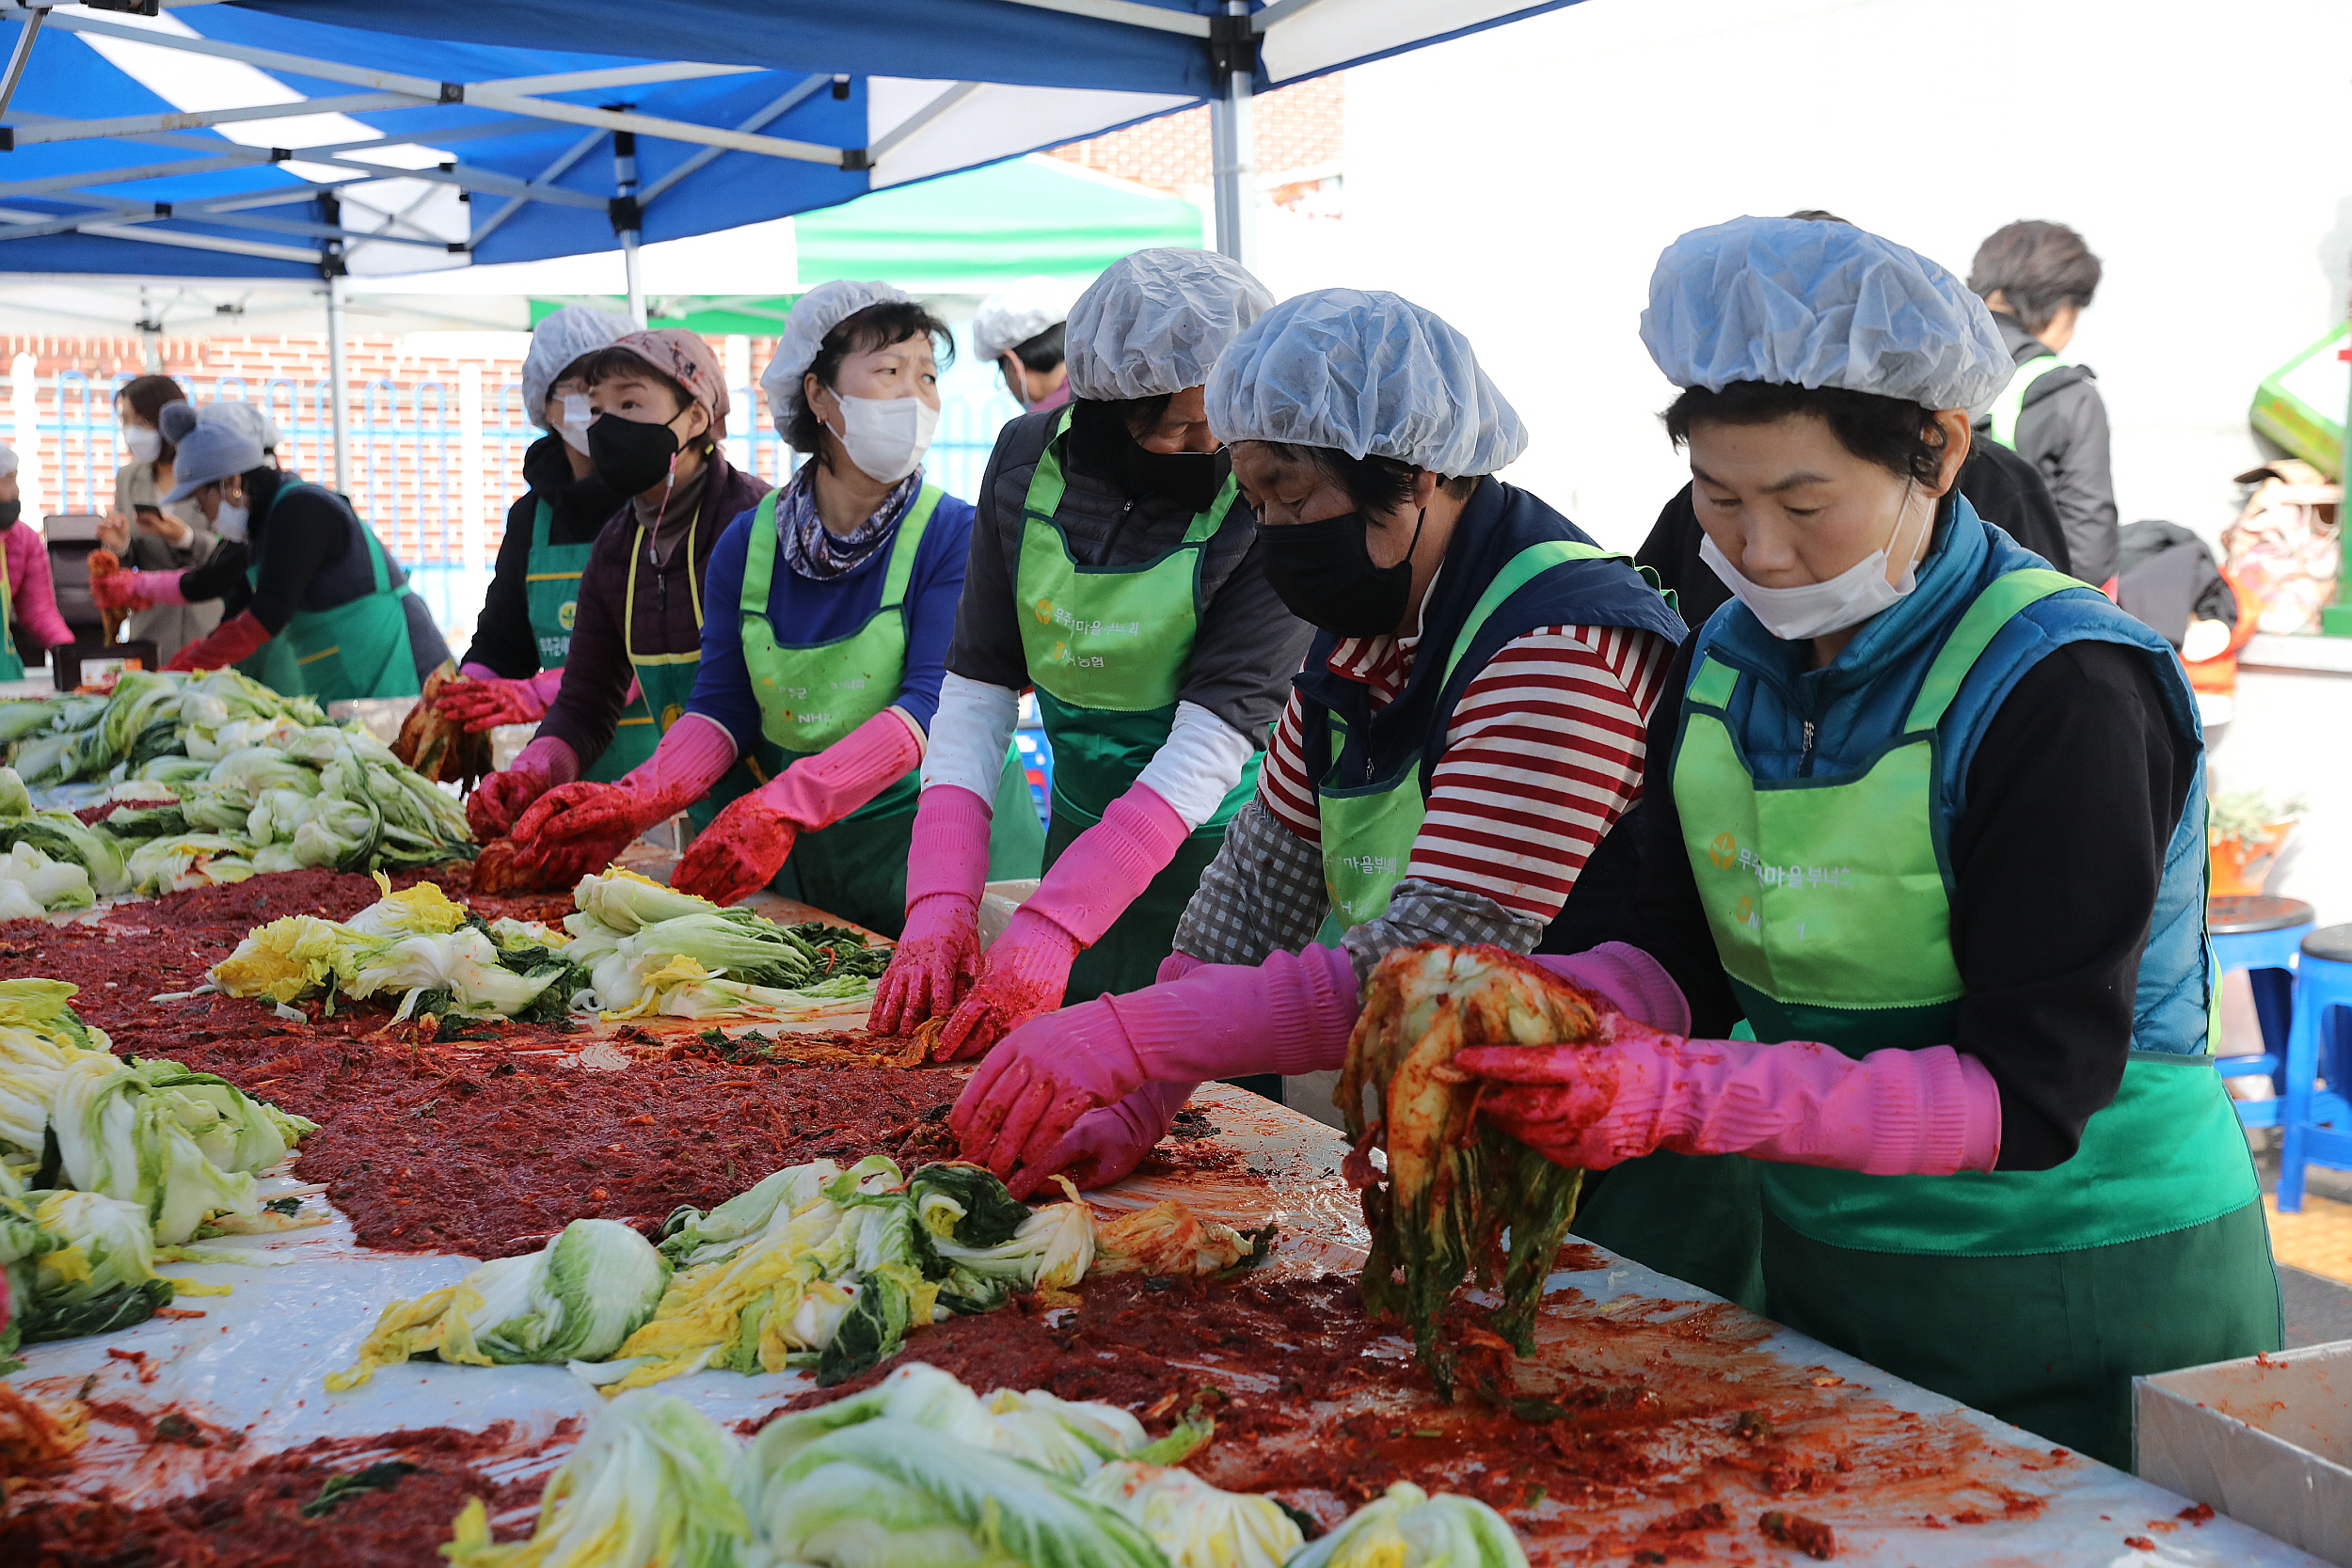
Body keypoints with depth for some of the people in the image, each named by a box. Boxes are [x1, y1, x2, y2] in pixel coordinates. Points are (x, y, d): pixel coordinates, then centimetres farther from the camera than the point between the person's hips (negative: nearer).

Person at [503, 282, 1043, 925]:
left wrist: (784, 805, -32)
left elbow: (932, 704, -21)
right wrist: (637, 800, -18)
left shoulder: (955, 534, -11)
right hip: (802, 852, 4)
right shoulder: (747, 542, 2)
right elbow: (723, 705, 1)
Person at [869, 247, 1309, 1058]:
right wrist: (940, 905, -19)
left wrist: (1049, 930, -31)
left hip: (1223, 841, -4)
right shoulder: (1028, 460, -7)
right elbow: (976, 687, -7)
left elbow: (1214, 739, -25)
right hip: (1083, 836, 4)